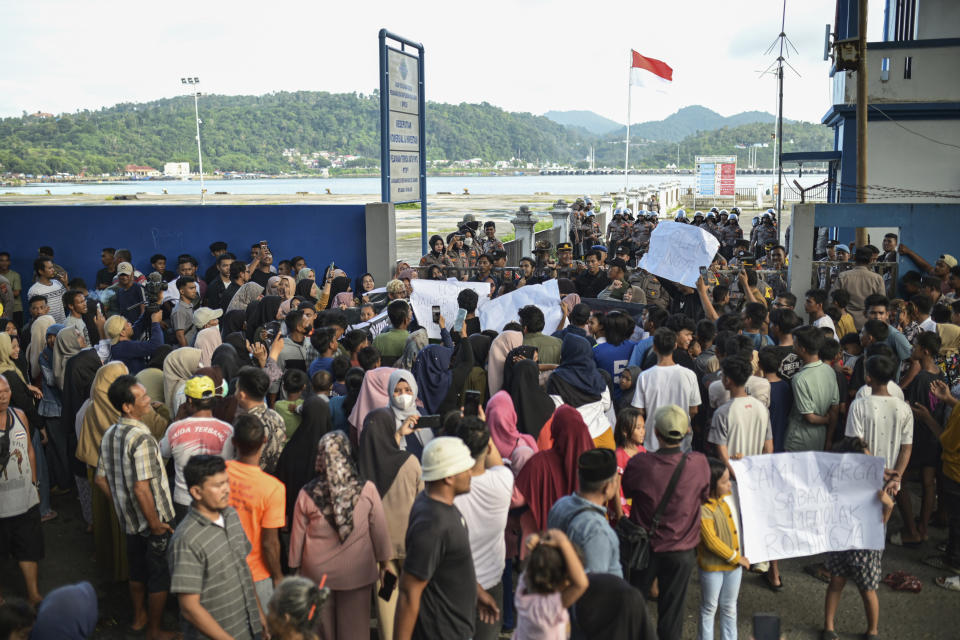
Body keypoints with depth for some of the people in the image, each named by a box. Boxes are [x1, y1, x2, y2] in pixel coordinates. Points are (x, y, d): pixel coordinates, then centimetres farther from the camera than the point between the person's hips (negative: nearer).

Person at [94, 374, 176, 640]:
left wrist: (122, 505, 17)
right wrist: (156, 523, -18)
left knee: (137, 570, 25)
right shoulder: (141, 438, -26)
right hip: (153, 519, -8)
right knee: (160, 576, 9)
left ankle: (139, 616, 44)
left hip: (129, 519, 8)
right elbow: (141, 489, -28)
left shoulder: (109, 435, 0)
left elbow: (101, 480, 8)